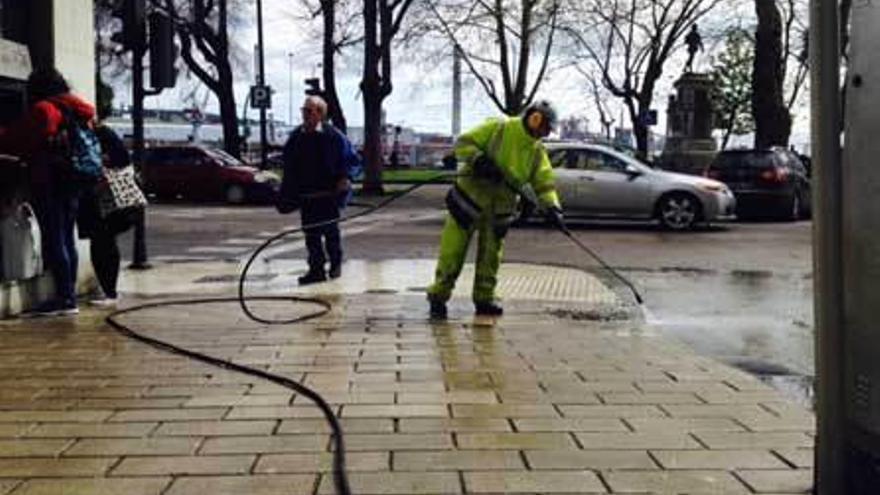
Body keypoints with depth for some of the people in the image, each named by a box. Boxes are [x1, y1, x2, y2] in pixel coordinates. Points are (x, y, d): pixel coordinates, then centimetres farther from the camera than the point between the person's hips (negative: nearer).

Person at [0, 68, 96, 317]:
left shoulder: (42, 110, -10)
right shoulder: (73, 108, 11)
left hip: (48, 183, -8)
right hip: (71, 182, 8)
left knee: (53, 241, -5)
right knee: (67, 239, 11)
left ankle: (64, 297, -5)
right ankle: (69, 296, 15)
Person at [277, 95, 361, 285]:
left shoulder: (334, 136, -8)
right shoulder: (296, 137, 6)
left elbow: (353, 160, -2)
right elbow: (288, 164, 15)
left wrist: (346, 177, -19)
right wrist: (287, 193, 11)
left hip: (329, 193, -4)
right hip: (306, 194, 4)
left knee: (330, 229, 5)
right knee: (311, 233, 4)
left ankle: (335, 263, 25)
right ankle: (316, 268, 10)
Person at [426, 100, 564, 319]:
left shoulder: (537, 151, 8)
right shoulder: (498, 128, -7)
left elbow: (544, 184, 3)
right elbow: (463, 143, -8)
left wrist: (552, 206, -13)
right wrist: (479, 160, -25)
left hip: (500, 208, 5)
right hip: (471, 196, -5)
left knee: (490, 254, 11)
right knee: (453, 248, -4)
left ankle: (484, 299, 23)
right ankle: (438, 296, 4)